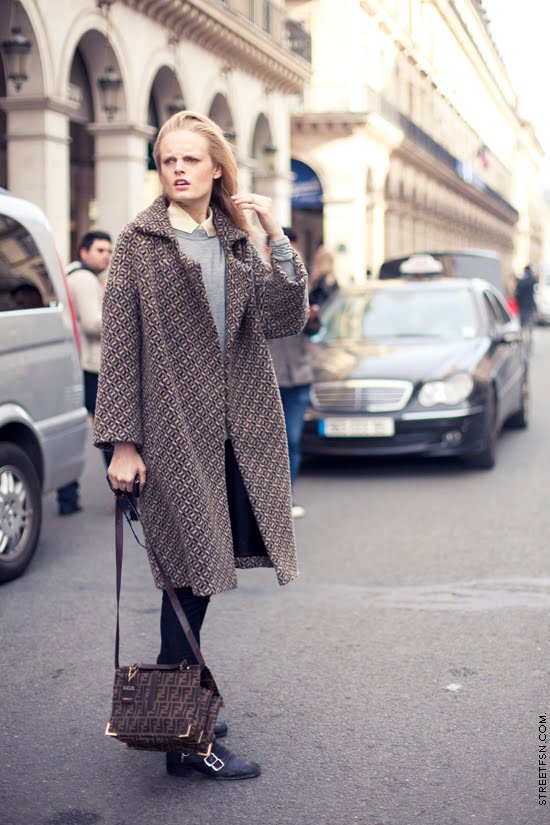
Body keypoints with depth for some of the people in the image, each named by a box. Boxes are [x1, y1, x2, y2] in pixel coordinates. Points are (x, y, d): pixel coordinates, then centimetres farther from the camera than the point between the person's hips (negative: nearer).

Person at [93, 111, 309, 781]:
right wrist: (122, 441, -10)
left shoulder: (236, 244, 12)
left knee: (196, 576, 12)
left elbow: (284, 320, 0)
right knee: (190, 577, -1)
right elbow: (120, 346, -5)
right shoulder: (140, 243, -1)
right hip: (176, 431, -5)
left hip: (236, 434, 5)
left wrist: (278, 239, -9)